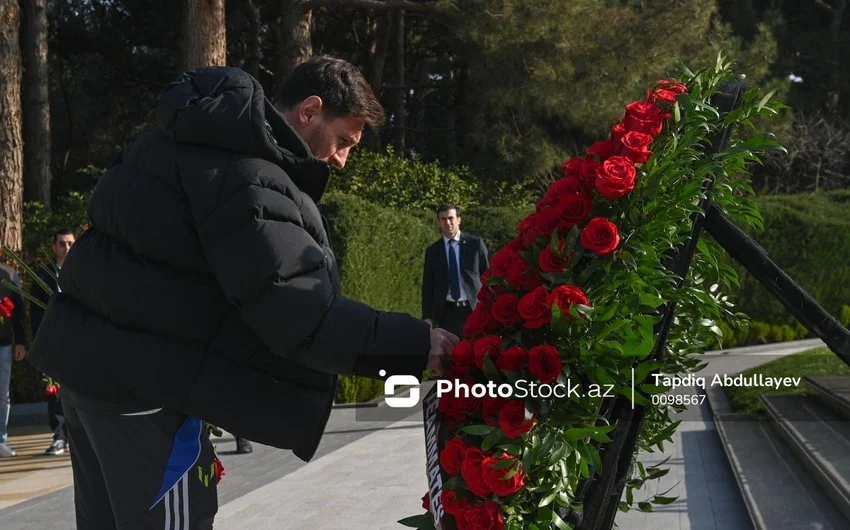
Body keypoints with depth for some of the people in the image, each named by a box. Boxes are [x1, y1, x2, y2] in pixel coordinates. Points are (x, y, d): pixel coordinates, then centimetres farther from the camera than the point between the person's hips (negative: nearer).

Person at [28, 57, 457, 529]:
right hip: (140, 371, -10)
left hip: (92, 351, 10)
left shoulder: (198, 137, 12)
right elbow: (302, 315, -27)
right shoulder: (246, 180, -22)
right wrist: (415, 345, -23)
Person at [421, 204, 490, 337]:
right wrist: (427, 317, 1)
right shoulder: (432, 251, 9)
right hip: (446, 313, 1)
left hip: (474, 310, -1)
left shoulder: (475, 244, 4)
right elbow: (427, 287, 9)